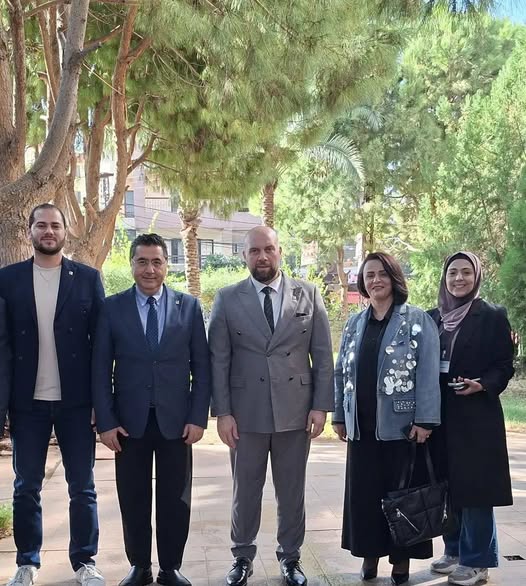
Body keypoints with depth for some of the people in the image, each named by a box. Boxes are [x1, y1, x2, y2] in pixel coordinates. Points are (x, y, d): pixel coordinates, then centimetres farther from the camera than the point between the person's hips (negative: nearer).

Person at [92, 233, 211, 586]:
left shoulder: (189, 306, 2)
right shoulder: (113, 308, 1)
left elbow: (202, 366, 3)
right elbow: (101, 369, 1)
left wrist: (198, 417, -4)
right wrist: (105, 422, -5)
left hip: (175, 420, 0)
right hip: (129, 420, 0)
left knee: (175, 499, 8)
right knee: (133, 499, 9)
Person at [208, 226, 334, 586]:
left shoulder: (308, 294, 2)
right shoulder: (227, 299, 0)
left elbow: (323, 355, 2)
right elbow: (219, 360, -1)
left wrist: (321, 405, -3)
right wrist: (222, 412, -6)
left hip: (296, 410, 1)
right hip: (246, 412, 0)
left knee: (292, 491, 12)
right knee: (245, 490, 11)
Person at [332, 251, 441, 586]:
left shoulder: (417, 320, -4)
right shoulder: (355, 324, 9)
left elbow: (428, 372, -9)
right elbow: (342, 372, 12)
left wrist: (424, 420, -15)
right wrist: (340, 416, 9)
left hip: (402, 424, -4)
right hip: (362, 426, 4)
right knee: (364, 493, 10)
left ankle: (401, 557, 21)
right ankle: (370, 552, 25)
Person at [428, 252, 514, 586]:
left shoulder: (492, 316, -4)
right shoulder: (432, 318, 9)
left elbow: (505, 367, -4)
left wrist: (481, 385, -21)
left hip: (477, 416, -5)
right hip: (439, 415, 5)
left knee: (474, 486, -1)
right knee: (447, 485, 11)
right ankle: (454, 551, 25)